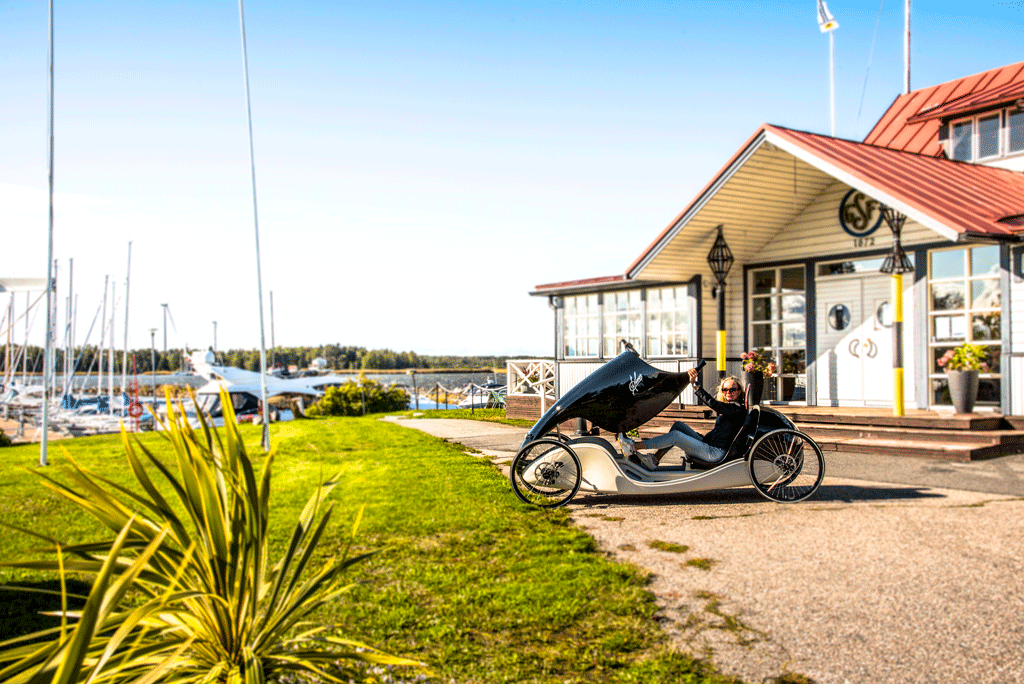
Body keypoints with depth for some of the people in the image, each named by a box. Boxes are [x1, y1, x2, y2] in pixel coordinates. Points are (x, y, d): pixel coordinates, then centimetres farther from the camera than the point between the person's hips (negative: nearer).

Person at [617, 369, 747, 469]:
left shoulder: (739, 408, -10)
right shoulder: (727, 407, 18)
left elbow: (713, 404, -24)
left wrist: (695, 385, -26)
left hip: (716, 454, -9)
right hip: (709, 446, 9)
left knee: (675, 435, -20)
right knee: (678, 425, 1)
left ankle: (633, 447, -17)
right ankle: (654, 459, -5)